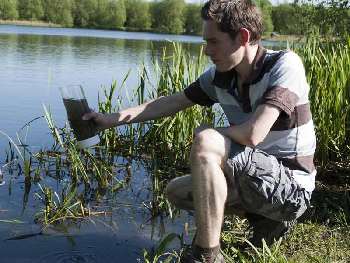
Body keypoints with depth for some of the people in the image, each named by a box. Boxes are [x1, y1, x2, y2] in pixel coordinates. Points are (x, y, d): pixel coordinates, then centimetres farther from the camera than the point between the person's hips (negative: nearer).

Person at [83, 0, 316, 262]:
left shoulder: (284, 65, -22)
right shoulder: (220, 75, -1)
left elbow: (251, 134, -32)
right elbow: (171, 103, 9)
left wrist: (208, 134, -12)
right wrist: (111, 119, 7)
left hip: (291, 186, -8)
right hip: (258, 178, 8)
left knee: (205, 142, -28)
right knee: (177, 191, 13)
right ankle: (266, 218, 11)